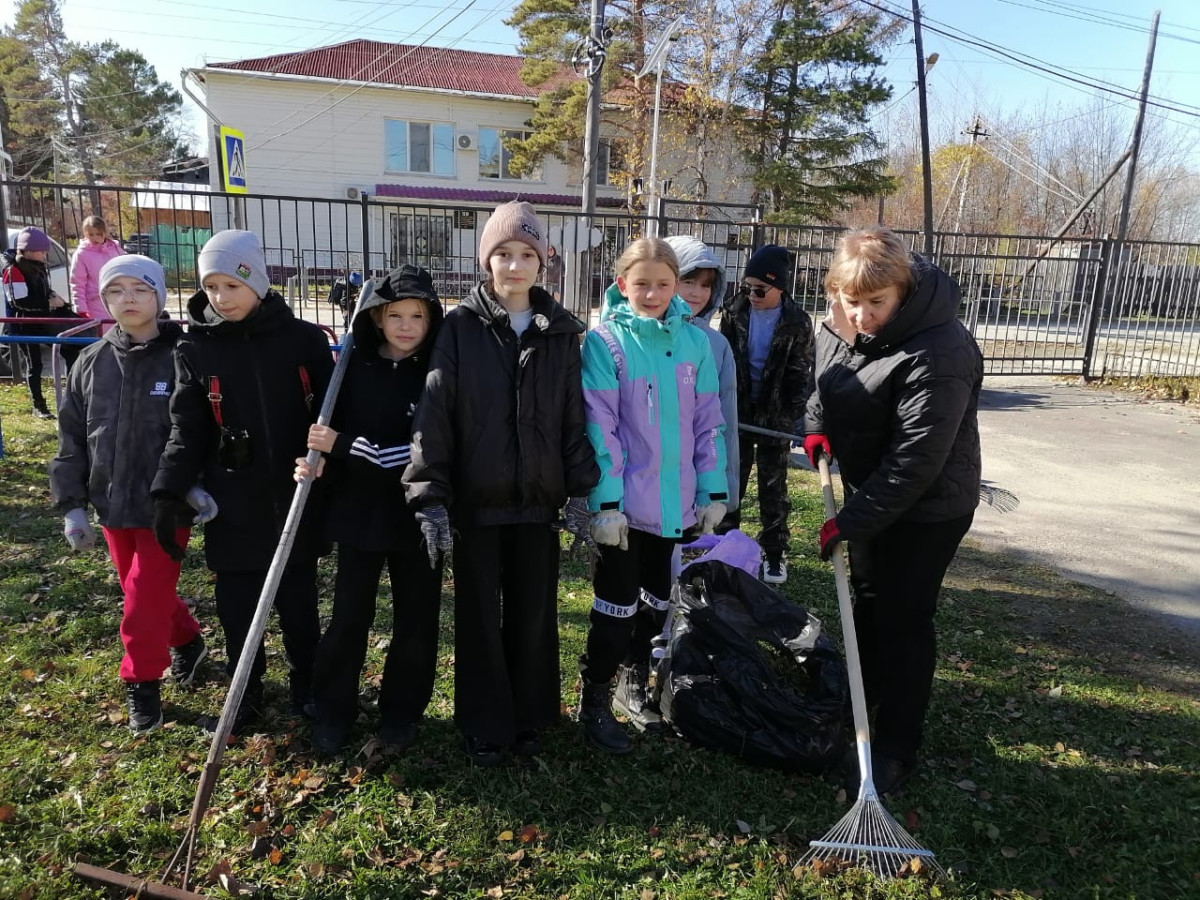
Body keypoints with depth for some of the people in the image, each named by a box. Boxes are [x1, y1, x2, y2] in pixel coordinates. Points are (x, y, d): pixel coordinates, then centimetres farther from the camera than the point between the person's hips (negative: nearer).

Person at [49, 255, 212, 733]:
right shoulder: (90, 364, 3)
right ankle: (187, 641, 41)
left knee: (147, 596, -1)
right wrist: (72, 505, 3)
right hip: (113, 505, 5)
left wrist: (194, 484, -22)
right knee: (142, 591, 16)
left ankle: (143, 682, 20)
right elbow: (73, 439, 7)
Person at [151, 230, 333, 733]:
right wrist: (169, 494, -10)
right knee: (237, 608, 10)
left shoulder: (304, 339, -3)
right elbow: (188, 430, 0)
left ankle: (305, 685, 34)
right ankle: (244, 694, 32)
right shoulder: (195, 349, 1)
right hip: (233, 506, 1)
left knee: (299, 603, 13)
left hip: (296, 501, -1)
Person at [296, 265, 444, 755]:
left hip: (418, 518, -1)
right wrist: (315, 460, -14)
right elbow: (330, 430, 8)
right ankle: (333, 711, 31)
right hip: (358, 512, 2)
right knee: (348, 619, 10)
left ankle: (402, 711, 31)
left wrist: (344, 446, -20)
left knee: (416, 621, 10)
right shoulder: (353, 367, 0)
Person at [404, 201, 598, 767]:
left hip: (537, 498, 2)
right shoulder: (461, 326, -4)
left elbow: (574, 417, 6)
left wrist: (580, 491, 2)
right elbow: (434, 413, -8)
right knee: (480, 615, 9)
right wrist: (430, 497, -13)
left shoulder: (560, 332, 4)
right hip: (475, 498, -2)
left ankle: (529, 718, 30)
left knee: (533, 613, 11)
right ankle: (485, 726, 26)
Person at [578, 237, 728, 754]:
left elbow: (708, 421, 5)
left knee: (658, 597, 18)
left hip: (675, 499, 5)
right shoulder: (605, 341, -9)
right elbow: (600, 426, -14)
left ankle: (636, 682, 38)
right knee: (617, 601, 5)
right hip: (625, 500, -4)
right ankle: (594, 702, 21)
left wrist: (712, 491, 3)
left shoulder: (695, 342, 2)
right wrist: (606, 501, -17)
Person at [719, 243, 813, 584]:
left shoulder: (798, 322, -10)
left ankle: (775, 553, 20)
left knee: (773, 488, 8)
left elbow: (800, 375, -6)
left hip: (775, 416, -2)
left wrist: (794, 417, -10)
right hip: (737, 411, 2)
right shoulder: (734, 312, -3)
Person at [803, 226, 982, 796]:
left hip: (927, 509, -8)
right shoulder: (841, 325, -6)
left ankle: (896, 748, 17)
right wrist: (817, 424, -5)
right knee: (868, 595, 23)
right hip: (870, 492, 8)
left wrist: (852, 520, -27)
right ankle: (862, 696, 46)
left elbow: (915, 461, -31)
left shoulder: (937, 354, -32)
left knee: (903, 619, 0)